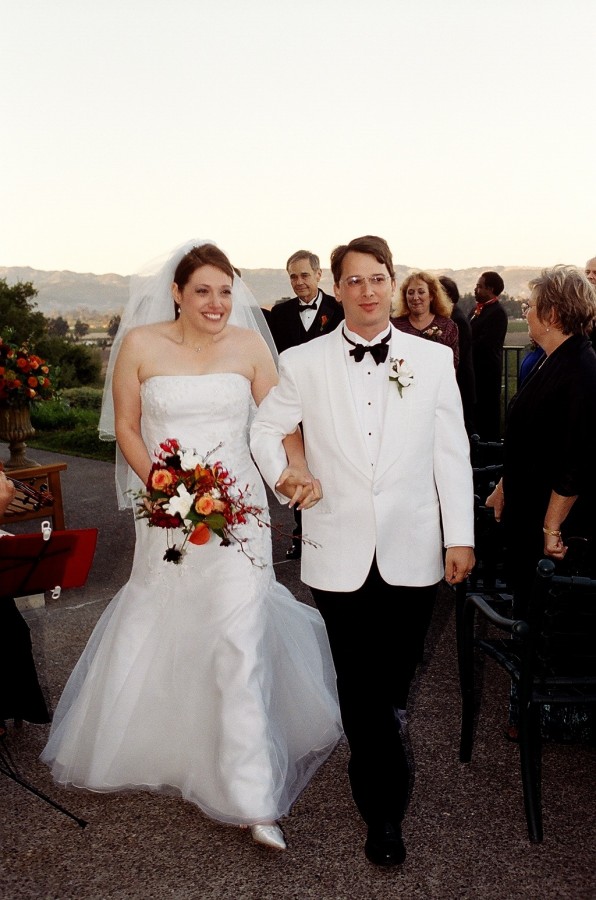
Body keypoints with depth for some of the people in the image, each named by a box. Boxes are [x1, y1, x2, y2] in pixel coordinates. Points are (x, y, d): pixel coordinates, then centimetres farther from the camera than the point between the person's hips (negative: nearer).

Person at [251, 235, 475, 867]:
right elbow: (264, 429, 13)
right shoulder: (303, 363, -1)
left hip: (412, 552, 1)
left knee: (394, 678, 14)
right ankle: (384, 809, 25)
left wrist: (460, 536, 1)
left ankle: (373, 775, 45)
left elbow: (452, 453, 2)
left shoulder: (434, 359, 1)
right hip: (341, 551, -1)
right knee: (359, 685, 7)